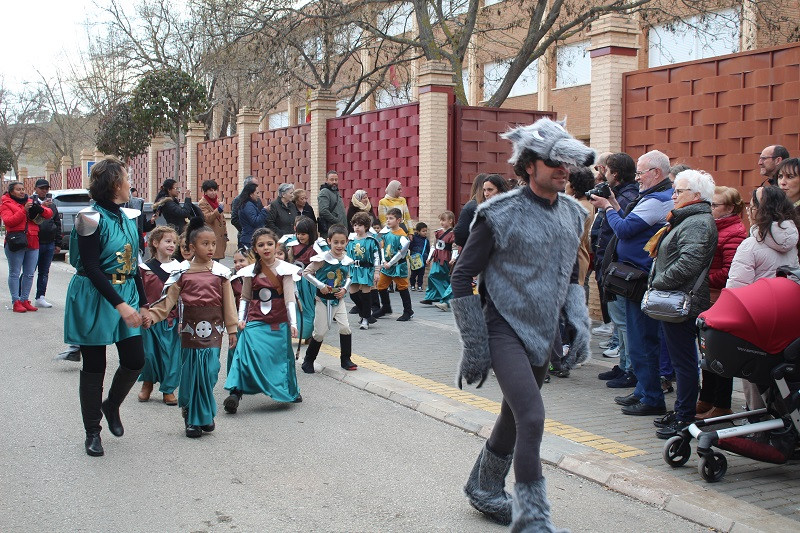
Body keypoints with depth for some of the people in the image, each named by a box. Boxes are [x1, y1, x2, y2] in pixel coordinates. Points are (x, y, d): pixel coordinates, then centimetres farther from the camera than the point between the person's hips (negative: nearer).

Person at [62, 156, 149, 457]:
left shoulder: (129, 218, 8)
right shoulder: (91, 218, -14)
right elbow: (91, 268, -20)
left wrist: (143, 305, 13)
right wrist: (120, 305, -25)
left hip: (127, 296, 6)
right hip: (95, 300, -6)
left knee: (135, 360, 2)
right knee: (94, 367, 4)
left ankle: (112, 406, 31)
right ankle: (92, 433, 18)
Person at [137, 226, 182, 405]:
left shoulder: (178, 268, 1)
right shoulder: (145, 268, 3)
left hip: (171, 319, -1)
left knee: (170, 353, 1)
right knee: (149, 352, 6)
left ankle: (168, 389, 15)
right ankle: (147, 383, 31)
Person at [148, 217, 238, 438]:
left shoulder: (221, 272, 6)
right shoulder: (182, 272, 2)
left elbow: (228, 303, 9)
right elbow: (168, 300, 1)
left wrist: (232, 329, 9)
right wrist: (149, 316, -11)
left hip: (213, 328, 0)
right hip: (190, 328, 0)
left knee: (209, 372, -5)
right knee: (191, 373, 3)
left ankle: (205, 416, 12)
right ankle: (192, 419, 15)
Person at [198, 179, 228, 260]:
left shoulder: (218, 201, 17)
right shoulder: (202, 203, -6)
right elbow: (207, 218, -19)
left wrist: (225, 233, 20)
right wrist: (218, 210, -30)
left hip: (220, 236, 7)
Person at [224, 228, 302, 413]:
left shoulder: (284, 269, -2)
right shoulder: (251, 271, 4)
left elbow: (289, 299, -7)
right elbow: (245, 297, 13)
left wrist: (293, 323, -14)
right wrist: (241, 319, 1)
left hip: (279, 323, 0)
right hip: (255, 322, 1)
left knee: (282, 356, 10)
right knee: (248, 353, -18)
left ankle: (291, 391, 31)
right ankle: (236, 393, -20)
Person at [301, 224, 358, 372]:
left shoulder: (347, 261, 0)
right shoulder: (323, 259, -15)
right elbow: (306, 272, -10)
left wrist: (344, 289, -3)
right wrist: (320, 285, -16)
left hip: (338, 299, 4)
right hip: (323, 299, -4)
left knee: (345, 327, -4)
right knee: (320, 331, 0)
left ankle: (345, 359, 12)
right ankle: (308, 360, 18)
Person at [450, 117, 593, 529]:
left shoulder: (573, 214, 6)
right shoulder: (500, 214, -13)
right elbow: (462, 278, -9)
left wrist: (580, 326, 6)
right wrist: (474, 347, -10)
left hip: (542, 334, 7)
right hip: (505, 329, -7)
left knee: (514, 418, 17)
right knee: (532, 418, -18)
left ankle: (483, 490, 38)